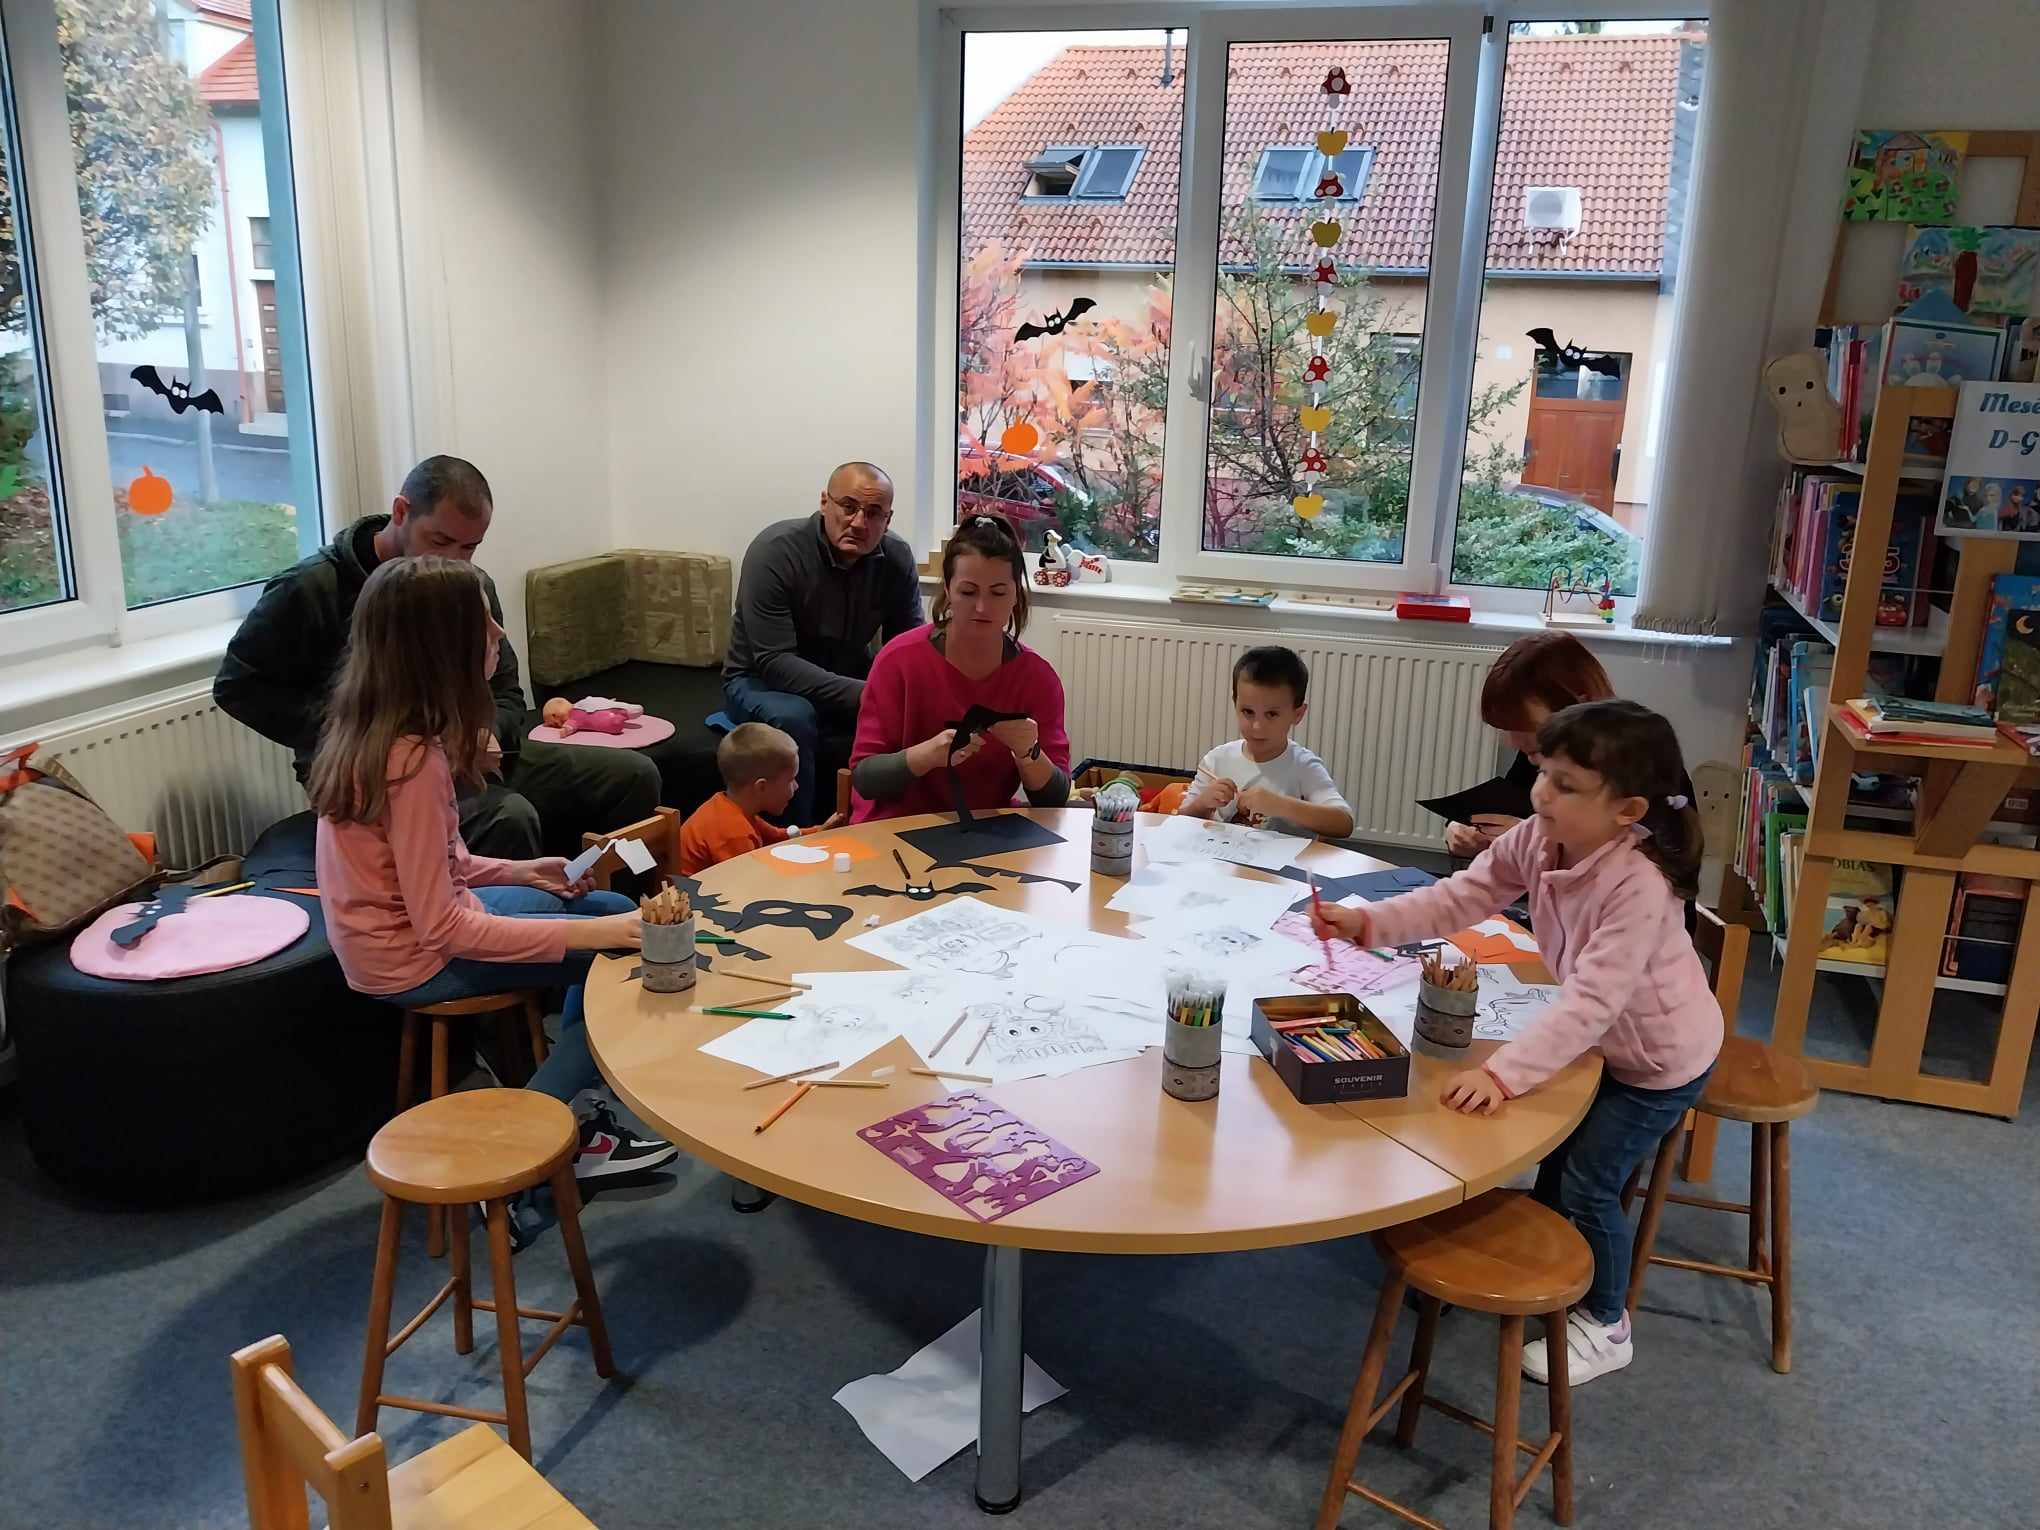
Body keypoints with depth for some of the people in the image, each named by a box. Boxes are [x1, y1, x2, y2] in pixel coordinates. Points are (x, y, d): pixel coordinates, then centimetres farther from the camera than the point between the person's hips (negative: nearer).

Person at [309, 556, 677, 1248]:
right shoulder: (413, 759, -29)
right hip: (415, 960, -9)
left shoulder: (373, 727, 0)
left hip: (403, 924, 9)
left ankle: (571, 1126, 20)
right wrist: (597, 933, -28)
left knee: (617, 910, 15)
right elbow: (441, 928, -28)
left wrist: (524, 872, 2)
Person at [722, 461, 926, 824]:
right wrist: (862, 694, -39)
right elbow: (774, 662, -29)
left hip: (848, 680, 4)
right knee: (793, 717, -37)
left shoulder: (897, 559, -9)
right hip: (761, 681, -4)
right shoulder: (774, 551, -24)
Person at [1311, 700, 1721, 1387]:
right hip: (1607, 1039, 7)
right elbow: (1460, 897, -12)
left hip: (1661, 1054, -7)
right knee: (1556, 1157, 20)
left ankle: (1604, 1324, 27)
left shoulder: (1640, 884, -39)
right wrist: (1367, 922, -25)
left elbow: (1592, 1000, -42)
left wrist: (1504, 1071, -48)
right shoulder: (1536, 840, -18)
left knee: (1587, 1182, 2)